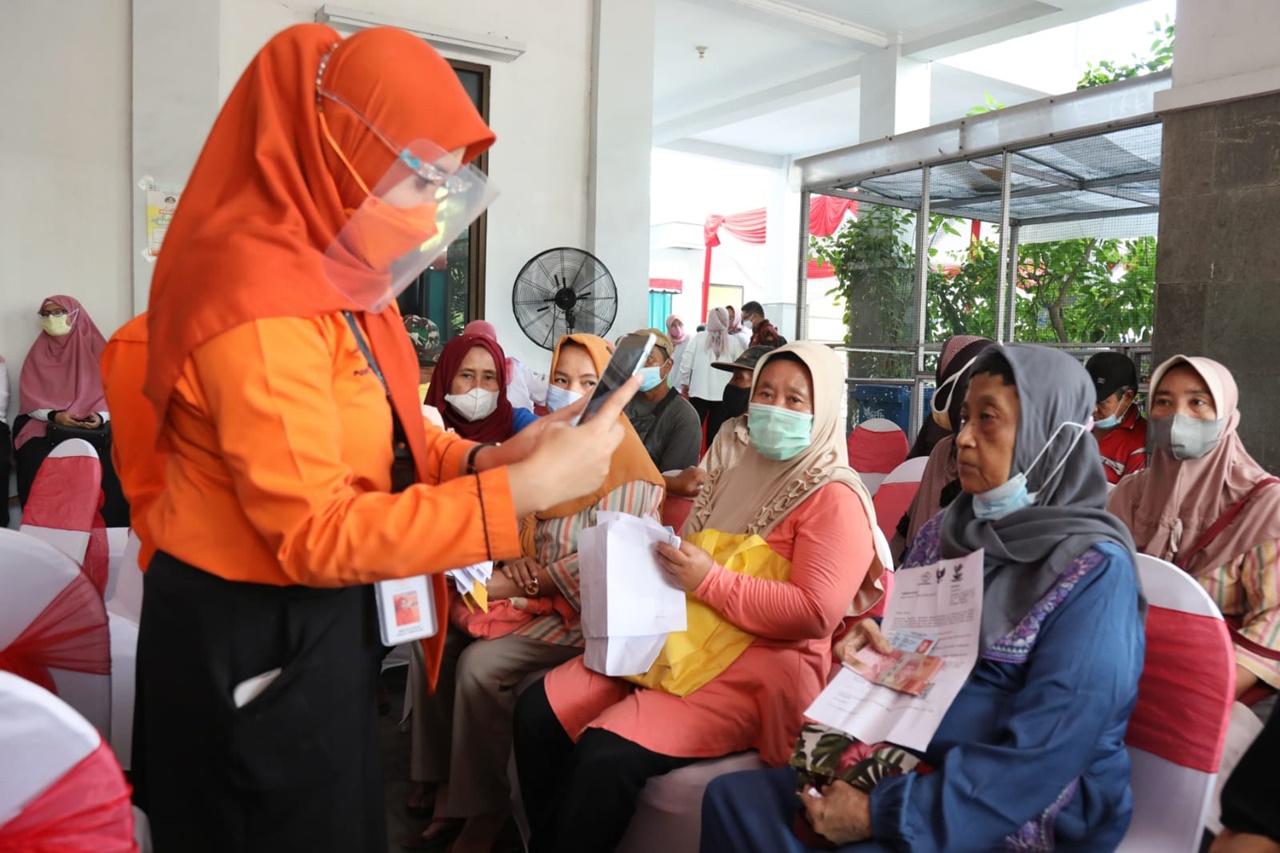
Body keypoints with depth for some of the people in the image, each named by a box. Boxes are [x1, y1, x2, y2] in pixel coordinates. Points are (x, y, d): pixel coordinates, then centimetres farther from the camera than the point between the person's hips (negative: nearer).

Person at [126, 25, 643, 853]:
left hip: (323, 621, 9)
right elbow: (316, 536, -27)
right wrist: (525, 489, -29)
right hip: (253, 640, -8)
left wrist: (481, 458, -10)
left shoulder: (337, 273, 4)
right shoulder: (262, 297, -26)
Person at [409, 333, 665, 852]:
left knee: (480, 664, -24)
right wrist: (515, 562, -10)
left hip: (585, 608, -7)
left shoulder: (622, 466, -12)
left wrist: (510, 586, -18)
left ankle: (485, 809, -3)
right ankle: (445, 781, 4)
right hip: (529, 592, 7)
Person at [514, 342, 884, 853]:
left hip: (758, 672, -8)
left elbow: (814, 615, -18)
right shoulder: (735, 476, 17)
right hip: (686, 642, 8)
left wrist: (710, 581, -20)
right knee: (539, 712, -6)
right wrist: (654, 561, 4)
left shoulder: (834, 498, -8)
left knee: (604, 754, -26)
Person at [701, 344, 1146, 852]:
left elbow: (1040, 757, -21)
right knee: (731, 799, -5)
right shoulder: (946, 531, 4)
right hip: (916, 763, 6)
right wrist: (878, 651, -7)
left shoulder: (1094, 569, -16)